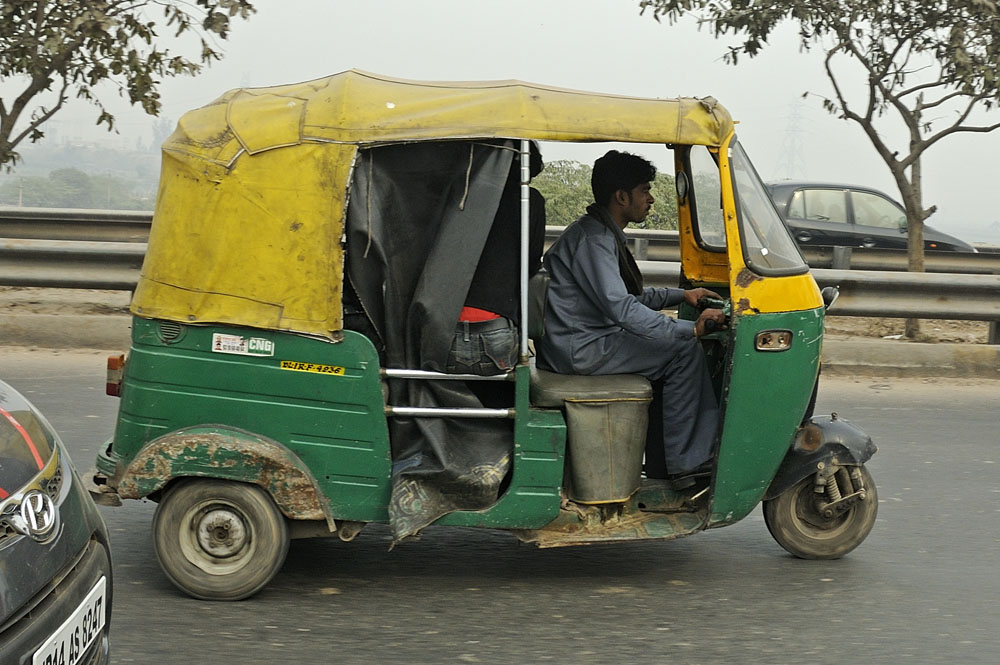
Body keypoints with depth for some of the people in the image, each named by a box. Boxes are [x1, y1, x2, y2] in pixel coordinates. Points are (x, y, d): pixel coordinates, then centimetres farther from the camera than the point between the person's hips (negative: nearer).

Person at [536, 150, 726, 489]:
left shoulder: (601, 233, 16)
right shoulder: (593, 238, -18)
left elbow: (626, 295, 26)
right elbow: (621, 307, -28)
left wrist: (681, 295, 16)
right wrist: (690, 329, -26)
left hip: (583, 340, 11)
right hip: (578, 349, -11)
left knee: (678, 344, 13)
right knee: (684, 350, -12)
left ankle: (703, 450, 9)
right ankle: (684, 464, -9)